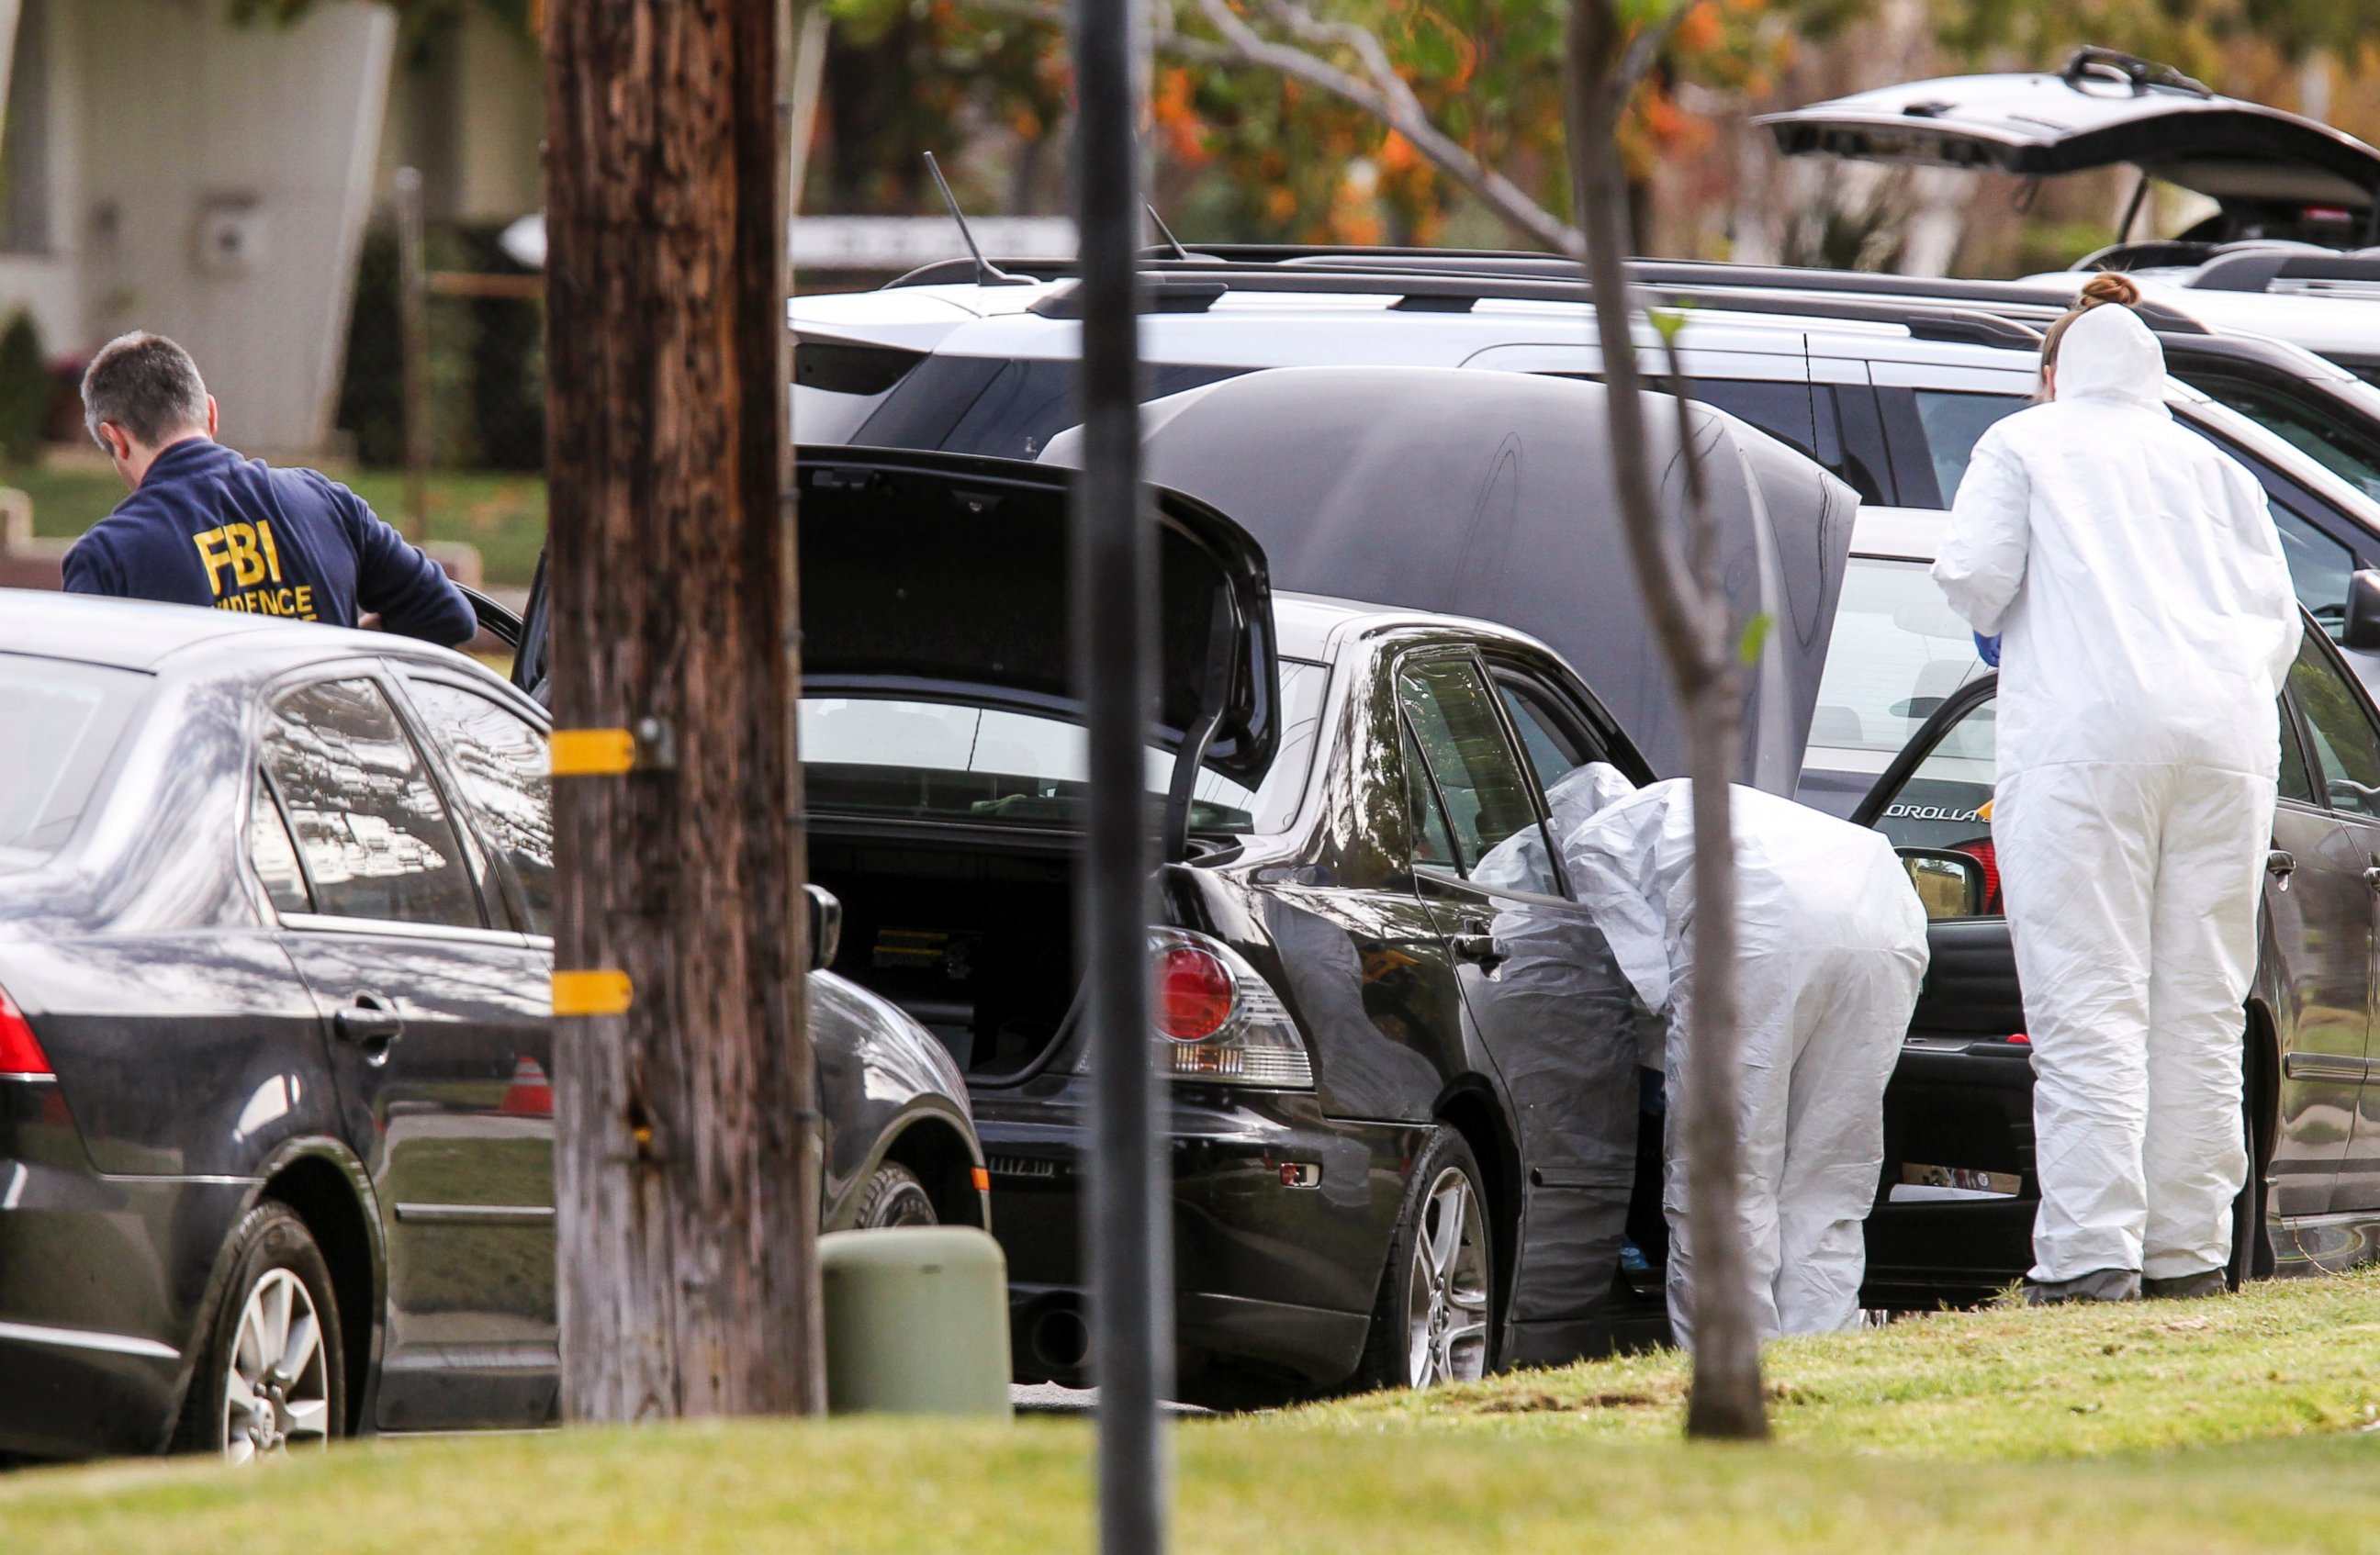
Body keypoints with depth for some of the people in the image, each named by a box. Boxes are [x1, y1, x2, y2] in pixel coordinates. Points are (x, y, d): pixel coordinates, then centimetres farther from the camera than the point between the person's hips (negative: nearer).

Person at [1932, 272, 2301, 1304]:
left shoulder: (2024, 446, 13)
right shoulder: (2215, 471, 24)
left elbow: (1974, 574, 0)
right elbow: (2277, 618, 17)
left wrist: (1999, 622, 21)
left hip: (2087, 738, -4)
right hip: (2227, 742, 4)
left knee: (2091, 1010, -9)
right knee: (2199, 1012, 7)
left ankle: (2093, 1254, -16)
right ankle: (2188, 1249, 5)